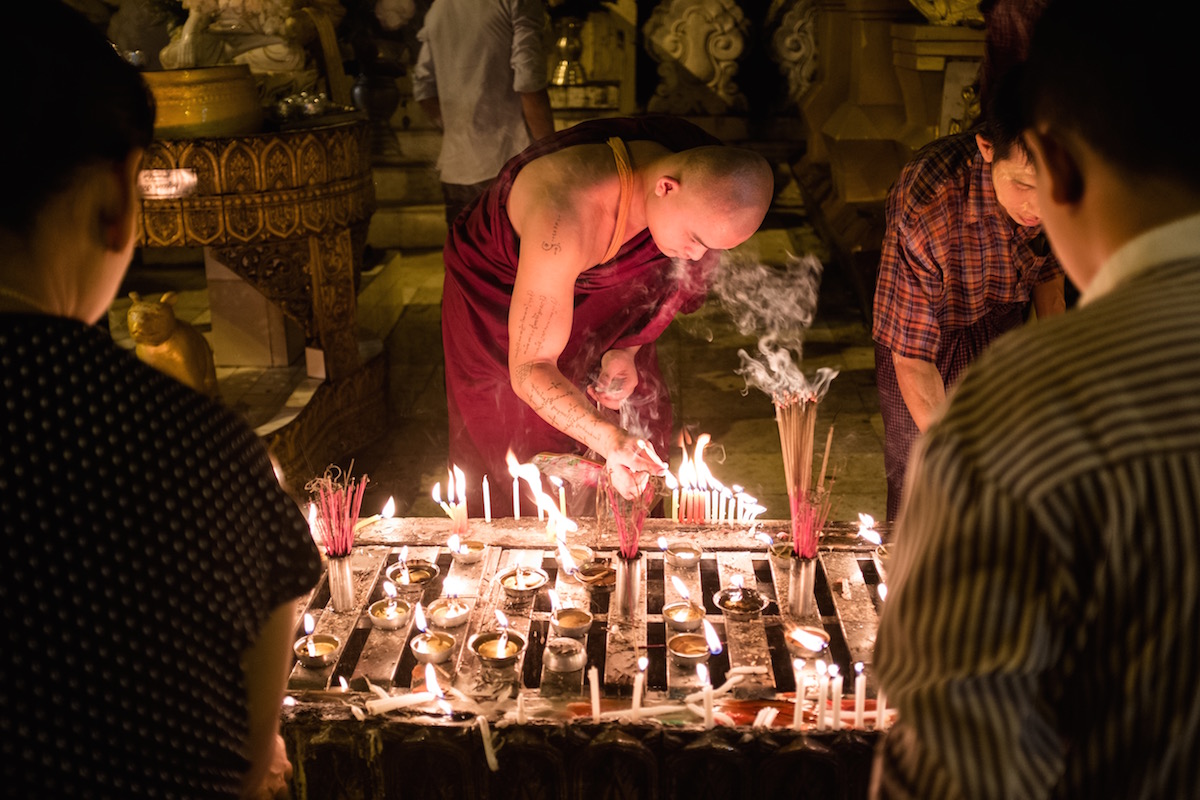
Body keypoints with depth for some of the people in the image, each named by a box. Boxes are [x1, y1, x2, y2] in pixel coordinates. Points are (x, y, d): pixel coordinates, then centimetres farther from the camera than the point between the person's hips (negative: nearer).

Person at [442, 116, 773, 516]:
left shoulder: (701, 182, -24)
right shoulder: (566, 220, -46)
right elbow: (529, 370, -43)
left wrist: (627, 350, -13)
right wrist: (611, 441, -56)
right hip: (496, 295, -5)